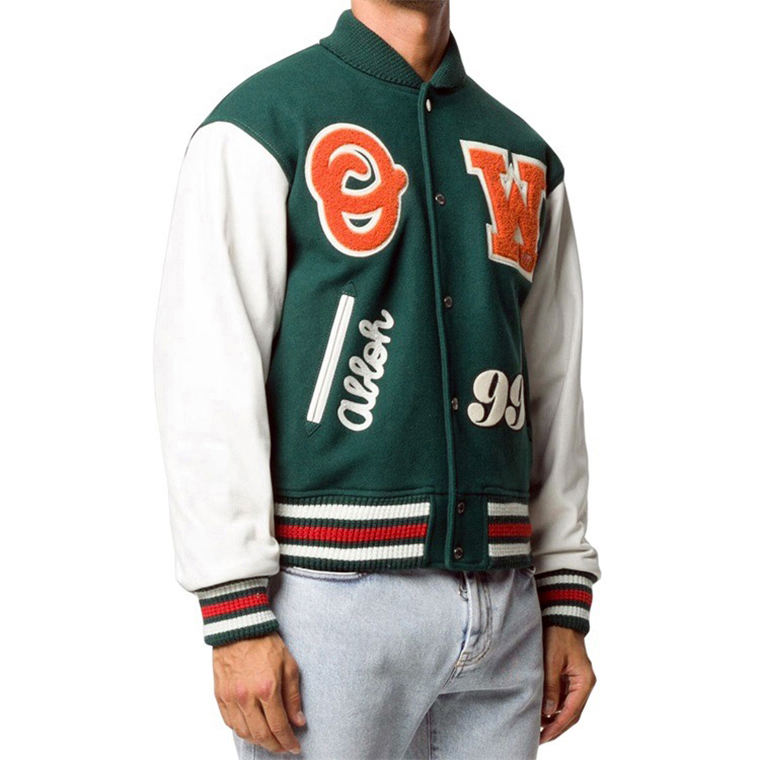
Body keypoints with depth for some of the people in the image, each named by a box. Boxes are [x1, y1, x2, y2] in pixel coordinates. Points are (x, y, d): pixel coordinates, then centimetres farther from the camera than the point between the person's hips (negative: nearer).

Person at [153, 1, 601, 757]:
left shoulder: (527, 157, 15)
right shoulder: (259, 125, -1)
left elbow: (553, 390, 16)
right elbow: (206, 380, -8)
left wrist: (567, 606, 10)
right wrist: (237, 618, -13)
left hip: (504, 605, 5)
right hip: (331, 592, -5)